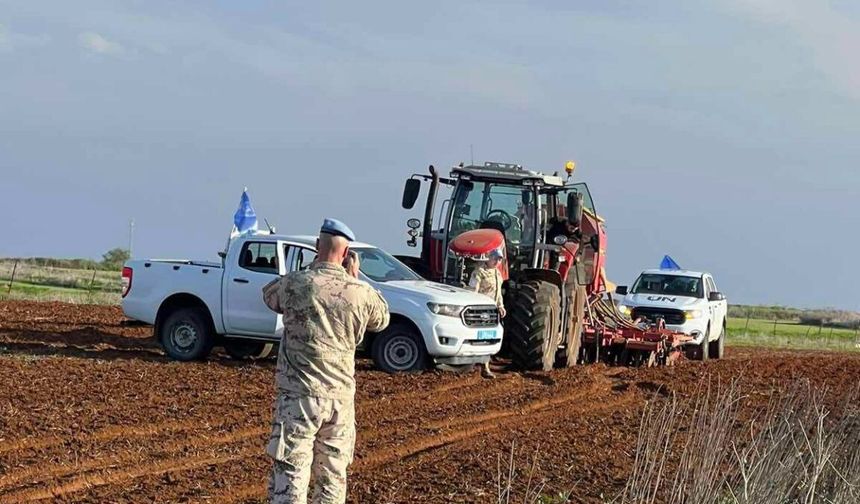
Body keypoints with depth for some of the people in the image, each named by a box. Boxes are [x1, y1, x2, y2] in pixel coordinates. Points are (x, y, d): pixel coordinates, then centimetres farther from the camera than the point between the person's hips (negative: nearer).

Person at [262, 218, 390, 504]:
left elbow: (269, 295, 15)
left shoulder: (294, 284, -8)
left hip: (299, 395, -3)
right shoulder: (361, 292, -2)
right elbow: (382, 320, 19)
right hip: (341, 396, 3)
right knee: (333, 478, 14)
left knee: (290, 479, -5)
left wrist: (313, 269, 18)